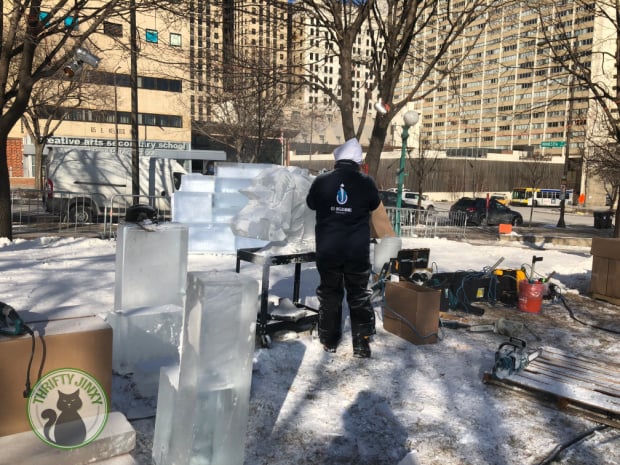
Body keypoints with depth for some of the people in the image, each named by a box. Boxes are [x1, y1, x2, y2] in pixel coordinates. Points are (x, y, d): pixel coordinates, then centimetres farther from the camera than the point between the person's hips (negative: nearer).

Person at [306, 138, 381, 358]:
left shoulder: (321, 180, -7)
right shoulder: (366, 182, -9)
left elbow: (311, 204, 10)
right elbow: (374, 204, 10)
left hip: (328, 250, 1)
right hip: (358, 251, -1)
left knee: (329, 294, 14)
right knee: (359, 295, 10)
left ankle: (329, 341, 23)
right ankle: (361, 344, 12)